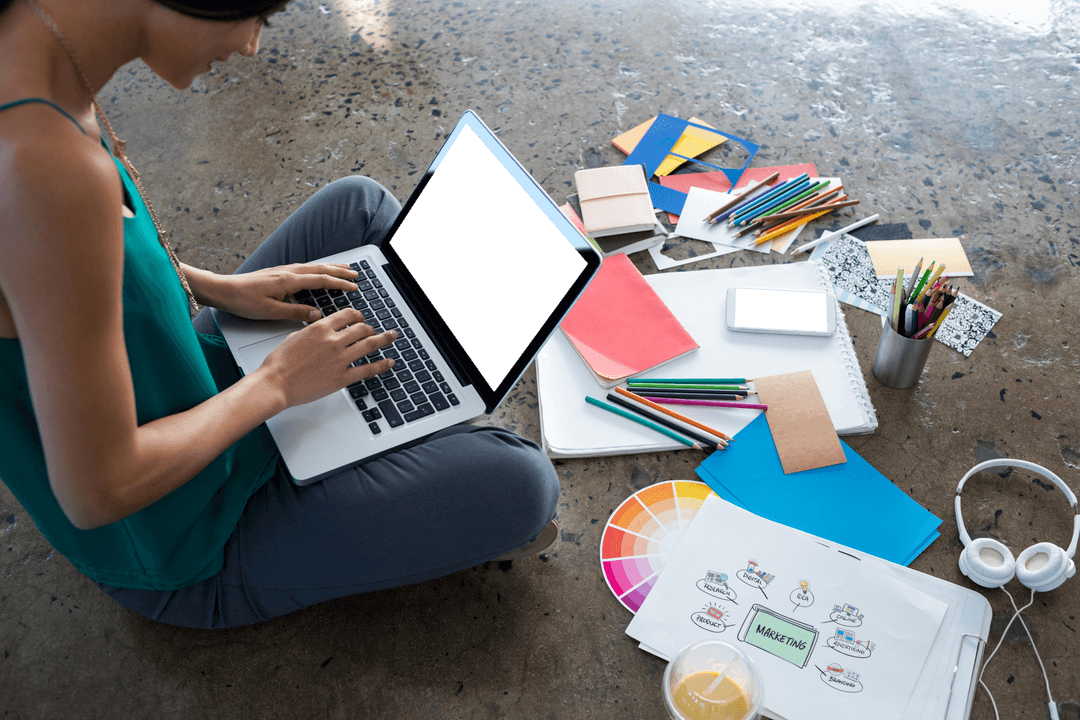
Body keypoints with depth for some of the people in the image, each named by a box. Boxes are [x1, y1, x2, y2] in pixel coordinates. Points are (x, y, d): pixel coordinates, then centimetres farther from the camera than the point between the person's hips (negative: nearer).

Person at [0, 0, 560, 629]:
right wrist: (277, 385, -19)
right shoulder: (52, 169, -40)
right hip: (187, 560, -9)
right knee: (521, 484, -20)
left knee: (359, 204, 12)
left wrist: (215, 286, 1)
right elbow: (98, 492, -33)